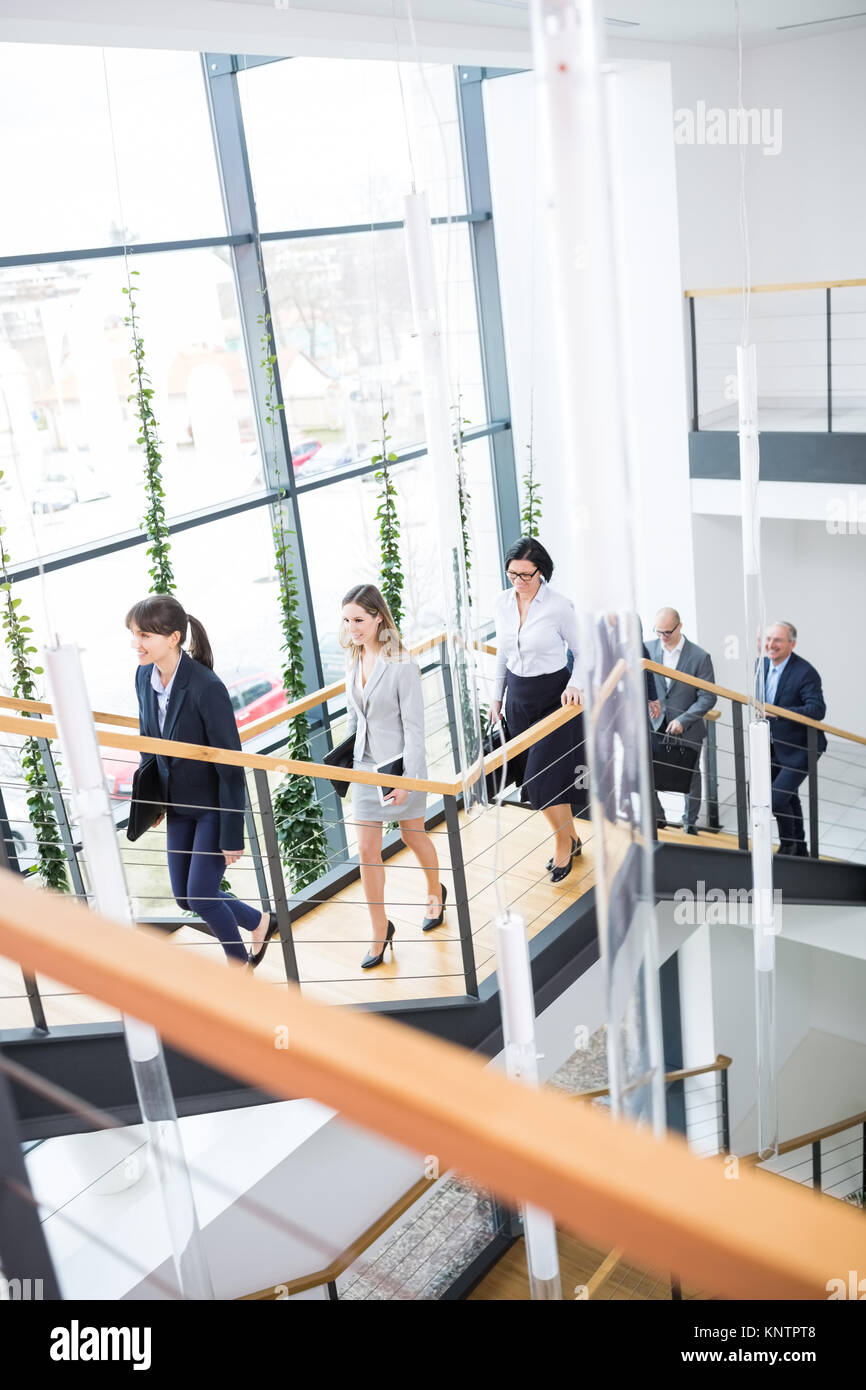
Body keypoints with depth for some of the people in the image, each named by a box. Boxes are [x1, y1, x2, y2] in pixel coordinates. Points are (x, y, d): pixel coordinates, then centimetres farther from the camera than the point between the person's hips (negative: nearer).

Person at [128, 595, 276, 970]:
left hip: (215, 805, -7)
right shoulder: (144, 677, -7)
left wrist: (232, 836, -19)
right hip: (178, 803, 7)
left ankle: (239, 967, 26)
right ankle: (261, 922, 38)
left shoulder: (206, 688, -27)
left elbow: (230, 766, -22)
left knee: (200, 895, -3)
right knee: (184, 896, 13)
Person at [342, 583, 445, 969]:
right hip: (365, 763, 5)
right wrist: (346, 757, 17)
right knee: (367, 848, 3)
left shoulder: (401, 664, -19)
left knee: (413, 835, 16)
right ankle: (380, 931, 15)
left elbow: (414, 727, -17)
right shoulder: (354, 660, 1)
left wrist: (406, 779, -19)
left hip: (401, 762, -5)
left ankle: (435, 892, 45)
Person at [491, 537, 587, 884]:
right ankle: (570, 838, 28)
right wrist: (497, 696, 16)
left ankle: (562, 842, 14)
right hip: (518, 697, 5)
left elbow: (583, 650, -5)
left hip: (552, 696, -5)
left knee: (543, 778, -9)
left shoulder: (559, 606, -15)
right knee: (547, 777, 11)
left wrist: (575, 685, -22)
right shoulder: (502, 603, 1)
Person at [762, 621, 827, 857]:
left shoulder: (805, 672, -22)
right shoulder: (762, 665, 1)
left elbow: (817, 710, -32)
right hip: (773, 747, 8)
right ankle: (799, 850, 38)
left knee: (777, 799, -15)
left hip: (798, 749, -8)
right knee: (788, 797, 21)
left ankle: (788, 846, 10)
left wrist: (779, 713, -40)